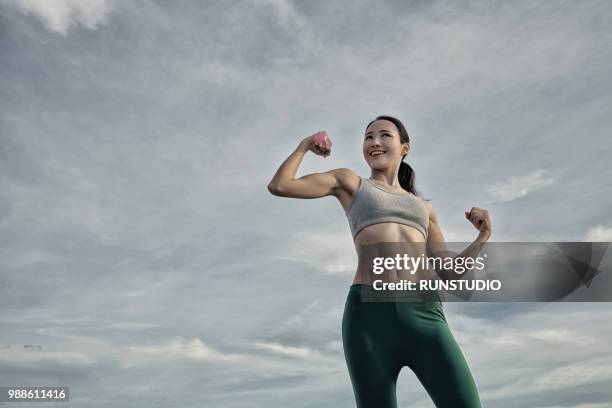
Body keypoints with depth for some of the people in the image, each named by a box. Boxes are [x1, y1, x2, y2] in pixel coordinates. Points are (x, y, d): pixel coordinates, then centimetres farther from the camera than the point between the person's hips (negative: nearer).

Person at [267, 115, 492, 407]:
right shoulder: (349, 181, 21)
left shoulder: (423, 206, 29)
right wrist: (305, 145, 23)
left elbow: (449, 274, 23)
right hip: (369, 314, -2)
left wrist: (483, 236, 9)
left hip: (423, 314, 3)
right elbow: (278, 186, 11)